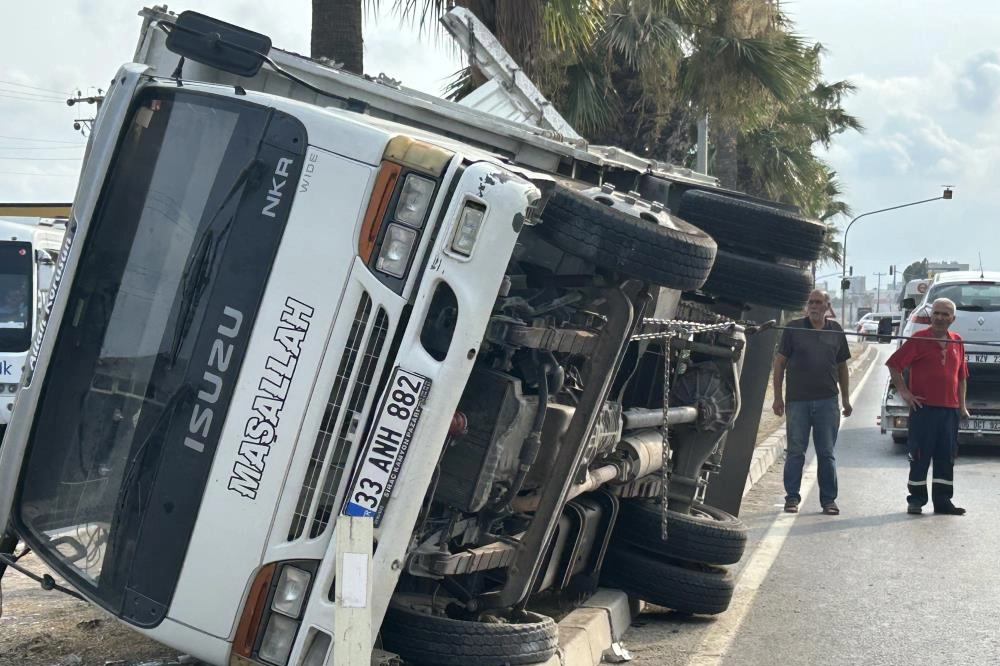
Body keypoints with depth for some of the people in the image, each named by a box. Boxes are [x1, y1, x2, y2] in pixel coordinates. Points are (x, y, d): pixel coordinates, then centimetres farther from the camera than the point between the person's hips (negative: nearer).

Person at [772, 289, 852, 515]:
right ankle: (792, 498, 13)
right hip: (797, 401, -2)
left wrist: (846, 399, 14)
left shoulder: (836, 331, 8)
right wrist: (778, 397, -2)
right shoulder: (793, 328, 1)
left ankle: (828, 499, 13)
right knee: (795, 452, 4)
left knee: (827, 453, 6)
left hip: (827, 401, 2)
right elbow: (780, 362, 2)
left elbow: (842, 367, 16)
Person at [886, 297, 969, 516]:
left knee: (946, 458, 8)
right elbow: (894, 364, -5)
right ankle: (916, 500, 9)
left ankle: (942, 501, 16)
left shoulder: (957, 342, 11)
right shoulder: (919, 339, -5)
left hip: (950, 409, 5)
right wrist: (904, 392, -7)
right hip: (924, 408, -5)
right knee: (920, 457, 0)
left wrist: (962, 405, 14)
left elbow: (961, 376, 19)